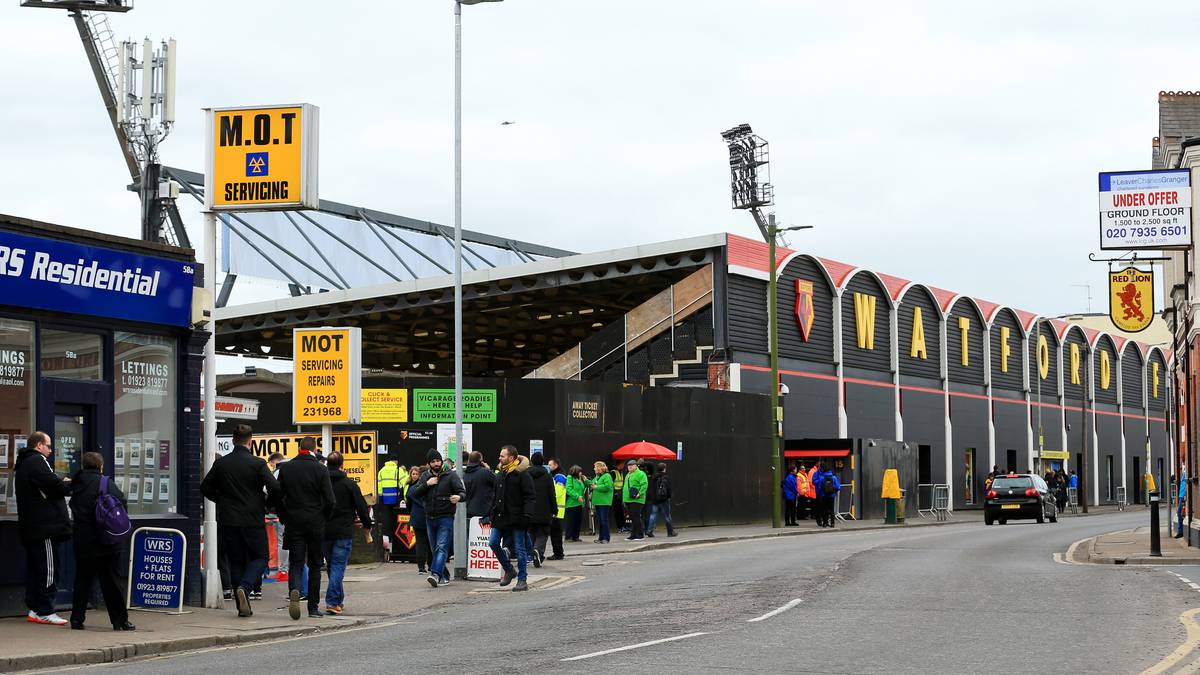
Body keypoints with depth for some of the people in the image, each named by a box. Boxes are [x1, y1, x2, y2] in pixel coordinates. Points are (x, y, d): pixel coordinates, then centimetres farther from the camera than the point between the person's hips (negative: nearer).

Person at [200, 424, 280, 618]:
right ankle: (244, 588, -16)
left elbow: (205, 488, 9)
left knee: (236, 562, 11)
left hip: (228, 521, 3)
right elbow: (275, 488, -15)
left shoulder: (221, 463, 2)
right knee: (260, 558, 10)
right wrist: (266, 503, 4)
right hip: (253, 520, -3)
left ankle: (243, 607, 9)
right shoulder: (257, 464, -9)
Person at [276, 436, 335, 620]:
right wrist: (324, 519, 8)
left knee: (295, 562, 4)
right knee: (314, 565, 8)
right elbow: (329, 500, -8)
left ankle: (294, 590, -26)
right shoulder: (320, 469, -6)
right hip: (315, 523, -1)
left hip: (293, 522, 1)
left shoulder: (285, 468, 2)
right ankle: (313, 607, 8)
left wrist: (284, 518, 13)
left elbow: (278, 496, 3)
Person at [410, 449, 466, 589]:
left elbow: (463, 492, -10)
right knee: (435, 549, 10)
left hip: (446, 518, -6)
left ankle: (436, 574, -30)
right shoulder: (425, 476, 11)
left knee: (442, 548, -17)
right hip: (430, 518, 6)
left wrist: (459, 497, -34)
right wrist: (426, 484, -11)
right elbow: (415, 493, 6)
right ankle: (444, 576, 19)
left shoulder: (451, 475, -3)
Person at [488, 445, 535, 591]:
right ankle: (509, 570, 20)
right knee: (493, 543, 2)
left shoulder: (522, 474, -9)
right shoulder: (501, 474, 15)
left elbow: (529, 497, -14)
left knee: (519, 549, -2)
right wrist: (492, 512, 17)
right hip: (500, 517, 8)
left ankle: (522, 581, 4)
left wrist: (526, 515, -22)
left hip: (515, 519, -8)